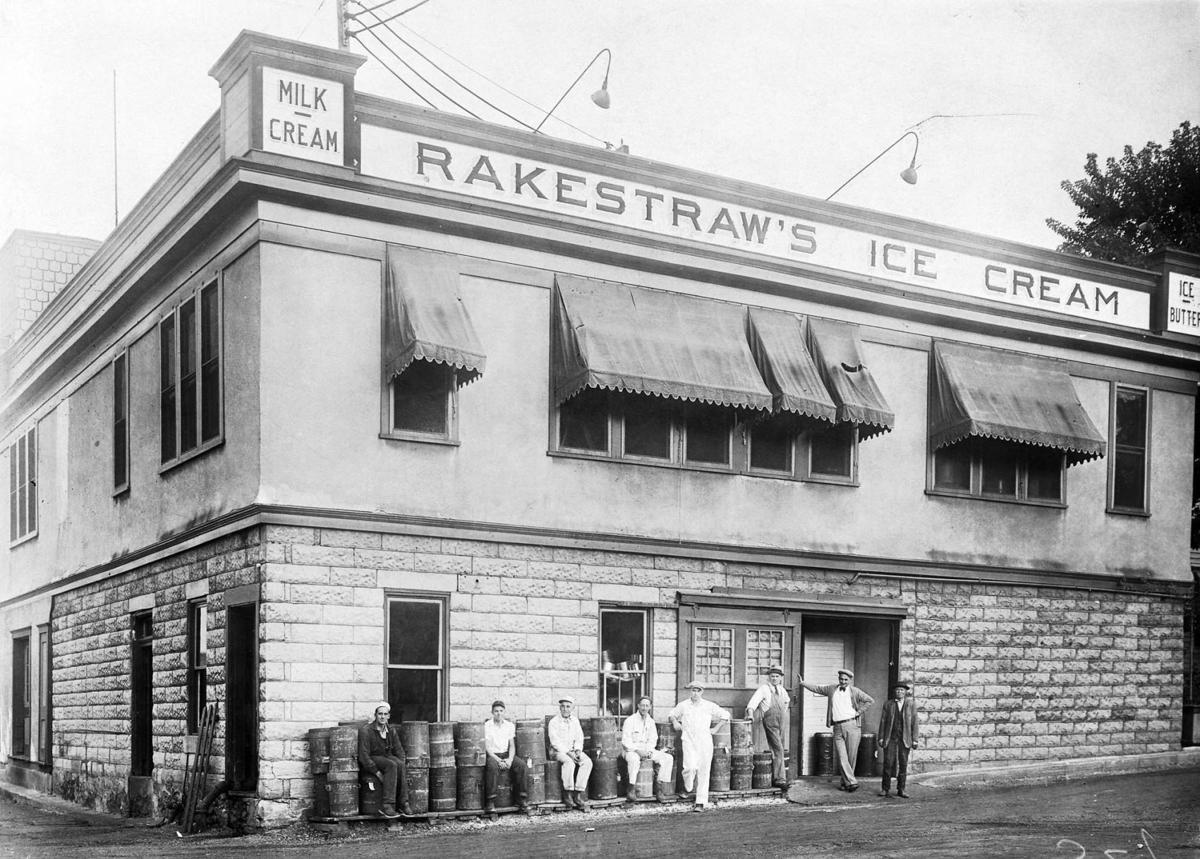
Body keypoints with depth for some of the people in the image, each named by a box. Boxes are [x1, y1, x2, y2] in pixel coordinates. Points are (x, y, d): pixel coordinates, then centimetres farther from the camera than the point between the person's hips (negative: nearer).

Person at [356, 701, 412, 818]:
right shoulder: (366, 730, -16)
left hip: (386, 756, 5)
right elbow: (363, 755, -19)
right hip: (369, 762, -5)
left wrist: (401, 767, -11)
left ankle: (404, 803, -25)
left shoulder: (391, 731, 2)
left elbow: (399, 751, 7)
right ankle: (387, 805, -35)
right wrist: (377, 772, -24)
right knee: (391, 765, -33)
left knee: (399, 765, -28)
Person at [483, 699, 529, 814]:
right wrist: (498, 760, -20)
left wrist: (510, 759, -12)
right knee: (492, 766, -38)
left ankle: (521, 800, -18)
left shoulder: (510, 726, 9)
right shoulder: (487, 726, -4)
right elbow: (487, 747, -8)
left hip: (506, 754, 4)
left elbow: (512, 746, 8)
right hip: (492, 755, -4)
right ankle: (490, 802, -33)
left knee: (521, 764, -25)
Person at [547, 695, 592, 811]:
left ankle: (578, 794, -23)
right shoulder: (554, 722, -7)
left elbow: (579, 738, 11)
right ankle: (568, 795, -26)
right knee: (569, 762, -36)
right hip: (558, 751, -5)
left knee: (587, 762, -22)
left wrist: (578, 751, -9)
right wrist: (568, 753, -21)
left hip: (573, 750, 5)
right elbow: (555, 742, -13)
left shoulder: (575, 721, 10)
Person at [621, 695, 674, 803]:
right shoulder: (630, 720, -8)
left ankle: (659, 788, -10)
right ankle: (632, 789, -30)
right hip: (631, 750, -6)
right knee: (634, 759, -41)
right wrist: (638, 750, -22)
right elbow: (625, 741, -11)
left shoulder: (651, 721, 9)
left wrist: (649, 750, -7)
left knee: (668, 758, -12)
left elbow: (653, 740, 13)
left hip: (647, 750, 6)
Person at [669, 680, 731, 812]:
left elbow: (726, 715, 17)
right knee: (690, 767, -20)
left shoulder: (709, 706, 8)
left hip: (705, 743, 1)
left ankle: (701, 802, 3)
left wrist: (716, 728, 10)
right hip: (689, 742, -1)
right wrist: (675, 722, 9)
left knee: (703, 773, -2)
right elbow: (672, 715, 28)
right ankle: (688, 790, 8)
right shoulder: (682, 706, 10)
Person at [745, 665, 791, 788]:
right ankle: (779, 779, -14)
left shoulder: (781, 690, 14)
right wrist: (750, 713, -35)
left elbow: (787, 700, 36)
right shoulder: (763, 689, -5)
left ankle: (774, 777, 18)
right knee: (778, 750, -14)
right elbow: (754, 701, -19)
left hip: (782, 723, 6)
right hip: (770, 724, -6)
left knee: (779, 750, 8)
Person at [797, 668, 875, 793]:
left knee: (851, 756, 1)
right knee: (842, 758, -7)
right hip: (837, 728, 2)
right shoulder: (832, 689, 13)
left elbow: (870, 700, 6)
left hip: (852, 726, -2)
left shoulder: (855, 691, 4)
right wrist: (802, 683, 21)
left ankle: (845, 782, 15)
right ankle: (851, 782, -6)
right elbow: (817, 689, 23)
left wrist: (859, 712, 0)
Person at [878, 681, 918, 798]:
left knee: (903, 764, 1)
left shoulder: (911, 704, 3)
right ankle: (886, 788, 6)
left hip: (905, 739, 0)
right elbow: (883, 722, 6)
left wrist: (914, 740, -3)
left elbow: (914, 722, 2)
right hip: (890, 738, 0)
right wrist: (881, 738, 0)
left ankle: (901, 790, 9)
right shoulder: (888, 704, 5)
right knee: (888, 763, -3)